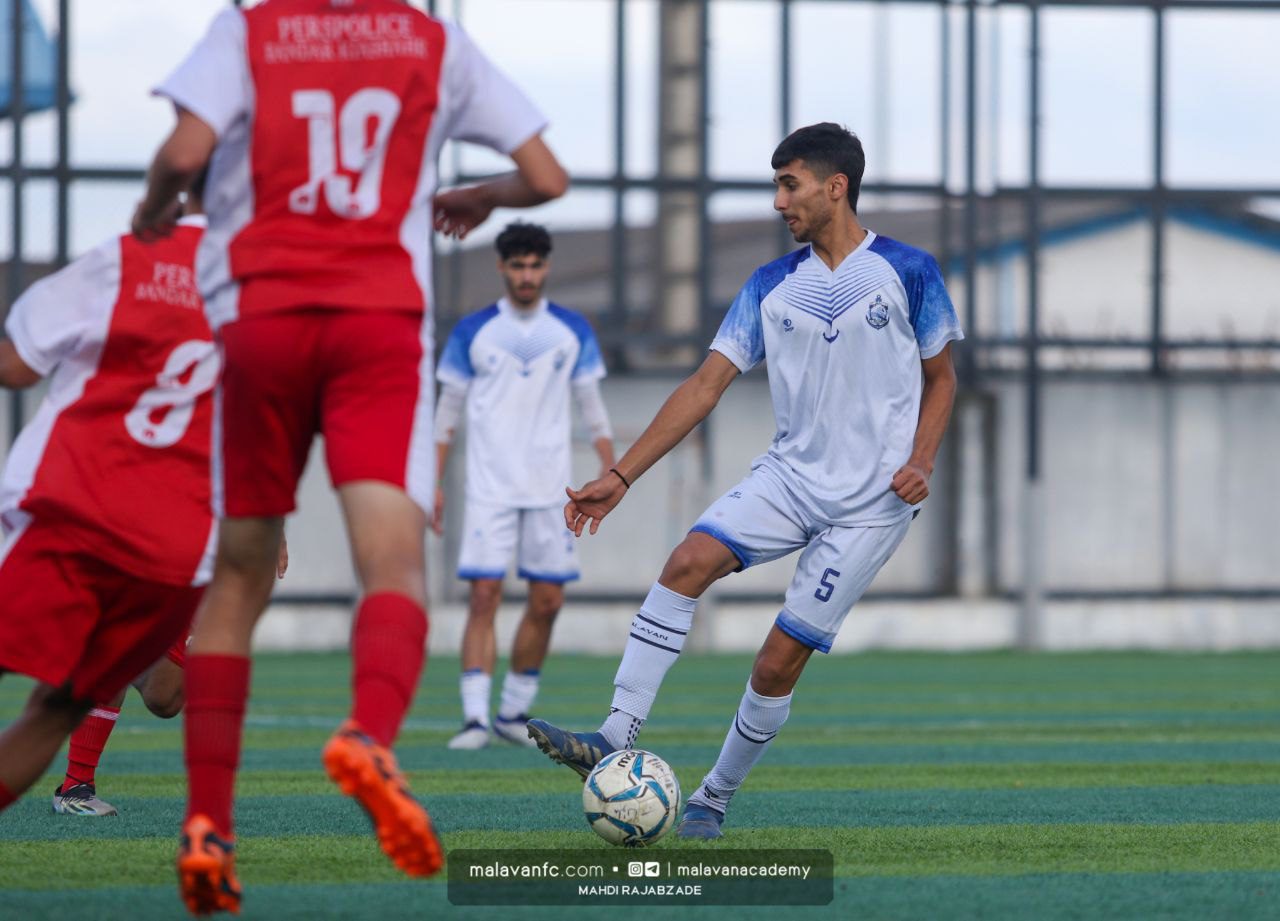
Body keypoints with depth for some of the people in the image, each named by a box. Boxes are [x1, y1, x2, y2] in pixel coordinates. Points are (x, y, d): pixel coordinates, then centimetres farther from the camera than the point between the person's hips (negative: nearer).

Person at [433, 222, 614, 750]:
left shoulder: (573, 331, 7)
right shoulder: (473, 332, 3)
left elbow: (592, 405, 12)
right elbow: (448, 410, 8)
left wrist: (610, 471, 1)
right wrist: (434, 483, 3)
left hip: (550, 488, 2)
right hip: (490, 487, -2)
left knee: (547, 602, 2)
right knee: (485, 595, -12)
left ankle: (514, 712, 15)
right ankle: (475, 717, -14)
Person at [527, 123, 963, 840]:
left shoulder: (908, 271, -3)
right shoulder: (772, 287, 7)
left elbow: (941, 379, 7)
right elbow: (706, 385, 4)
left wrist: (921, 463, -11)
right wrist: (621, 477, -3)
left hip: (872, 502, -4)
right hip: (789, 476, 4)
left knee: (780, 661, -7)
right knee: (688, 562, -21)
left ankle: (716, 799, 12)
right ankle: (617, 741, -25)